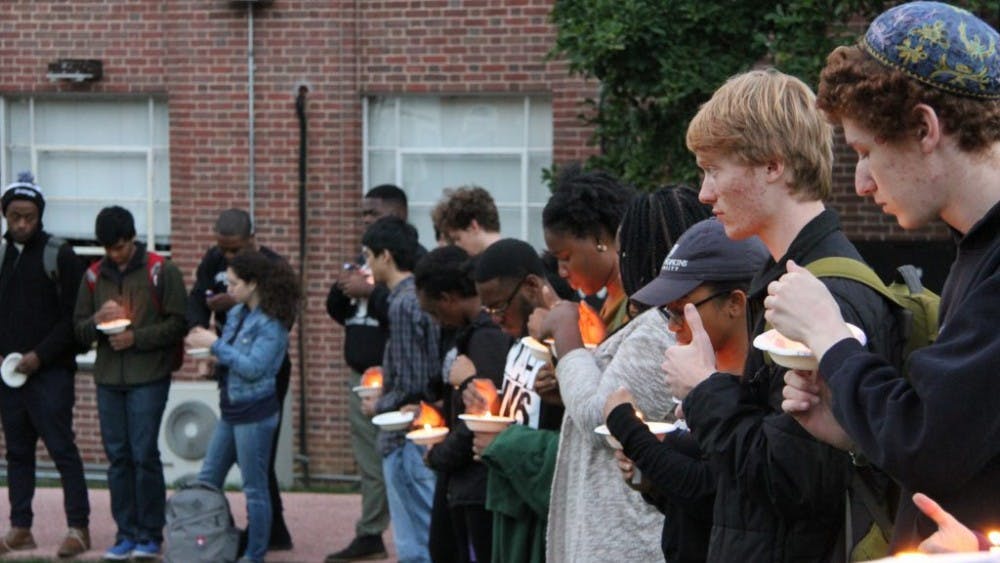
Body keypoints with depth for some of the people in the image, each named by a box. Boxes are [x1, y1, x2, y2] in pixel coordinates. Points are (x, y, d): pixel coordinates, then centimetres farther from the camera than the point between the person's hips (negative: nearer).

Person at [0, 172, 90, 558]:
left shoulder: (59, 255, -5)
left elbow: (73, 317, -7)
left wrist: (40, 355, -14)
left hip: (50, 372, -5)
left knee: (61, 448, -6)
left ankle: (78, 528, -3)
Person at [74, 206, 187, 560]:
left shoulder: (160, 271, -3)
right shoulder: (94, 276, 10)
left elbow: (178, 324, -6)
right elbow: (79, 330, 11)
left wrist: (136, 337, -16)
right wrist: (97, 320, -11)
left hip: (148, 377, -4)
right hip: (108, 379, 4)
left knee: (144, 454, -6)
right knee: (117, 457, 6)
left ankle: (150, 534, 3)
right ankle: (126, 533, 12)